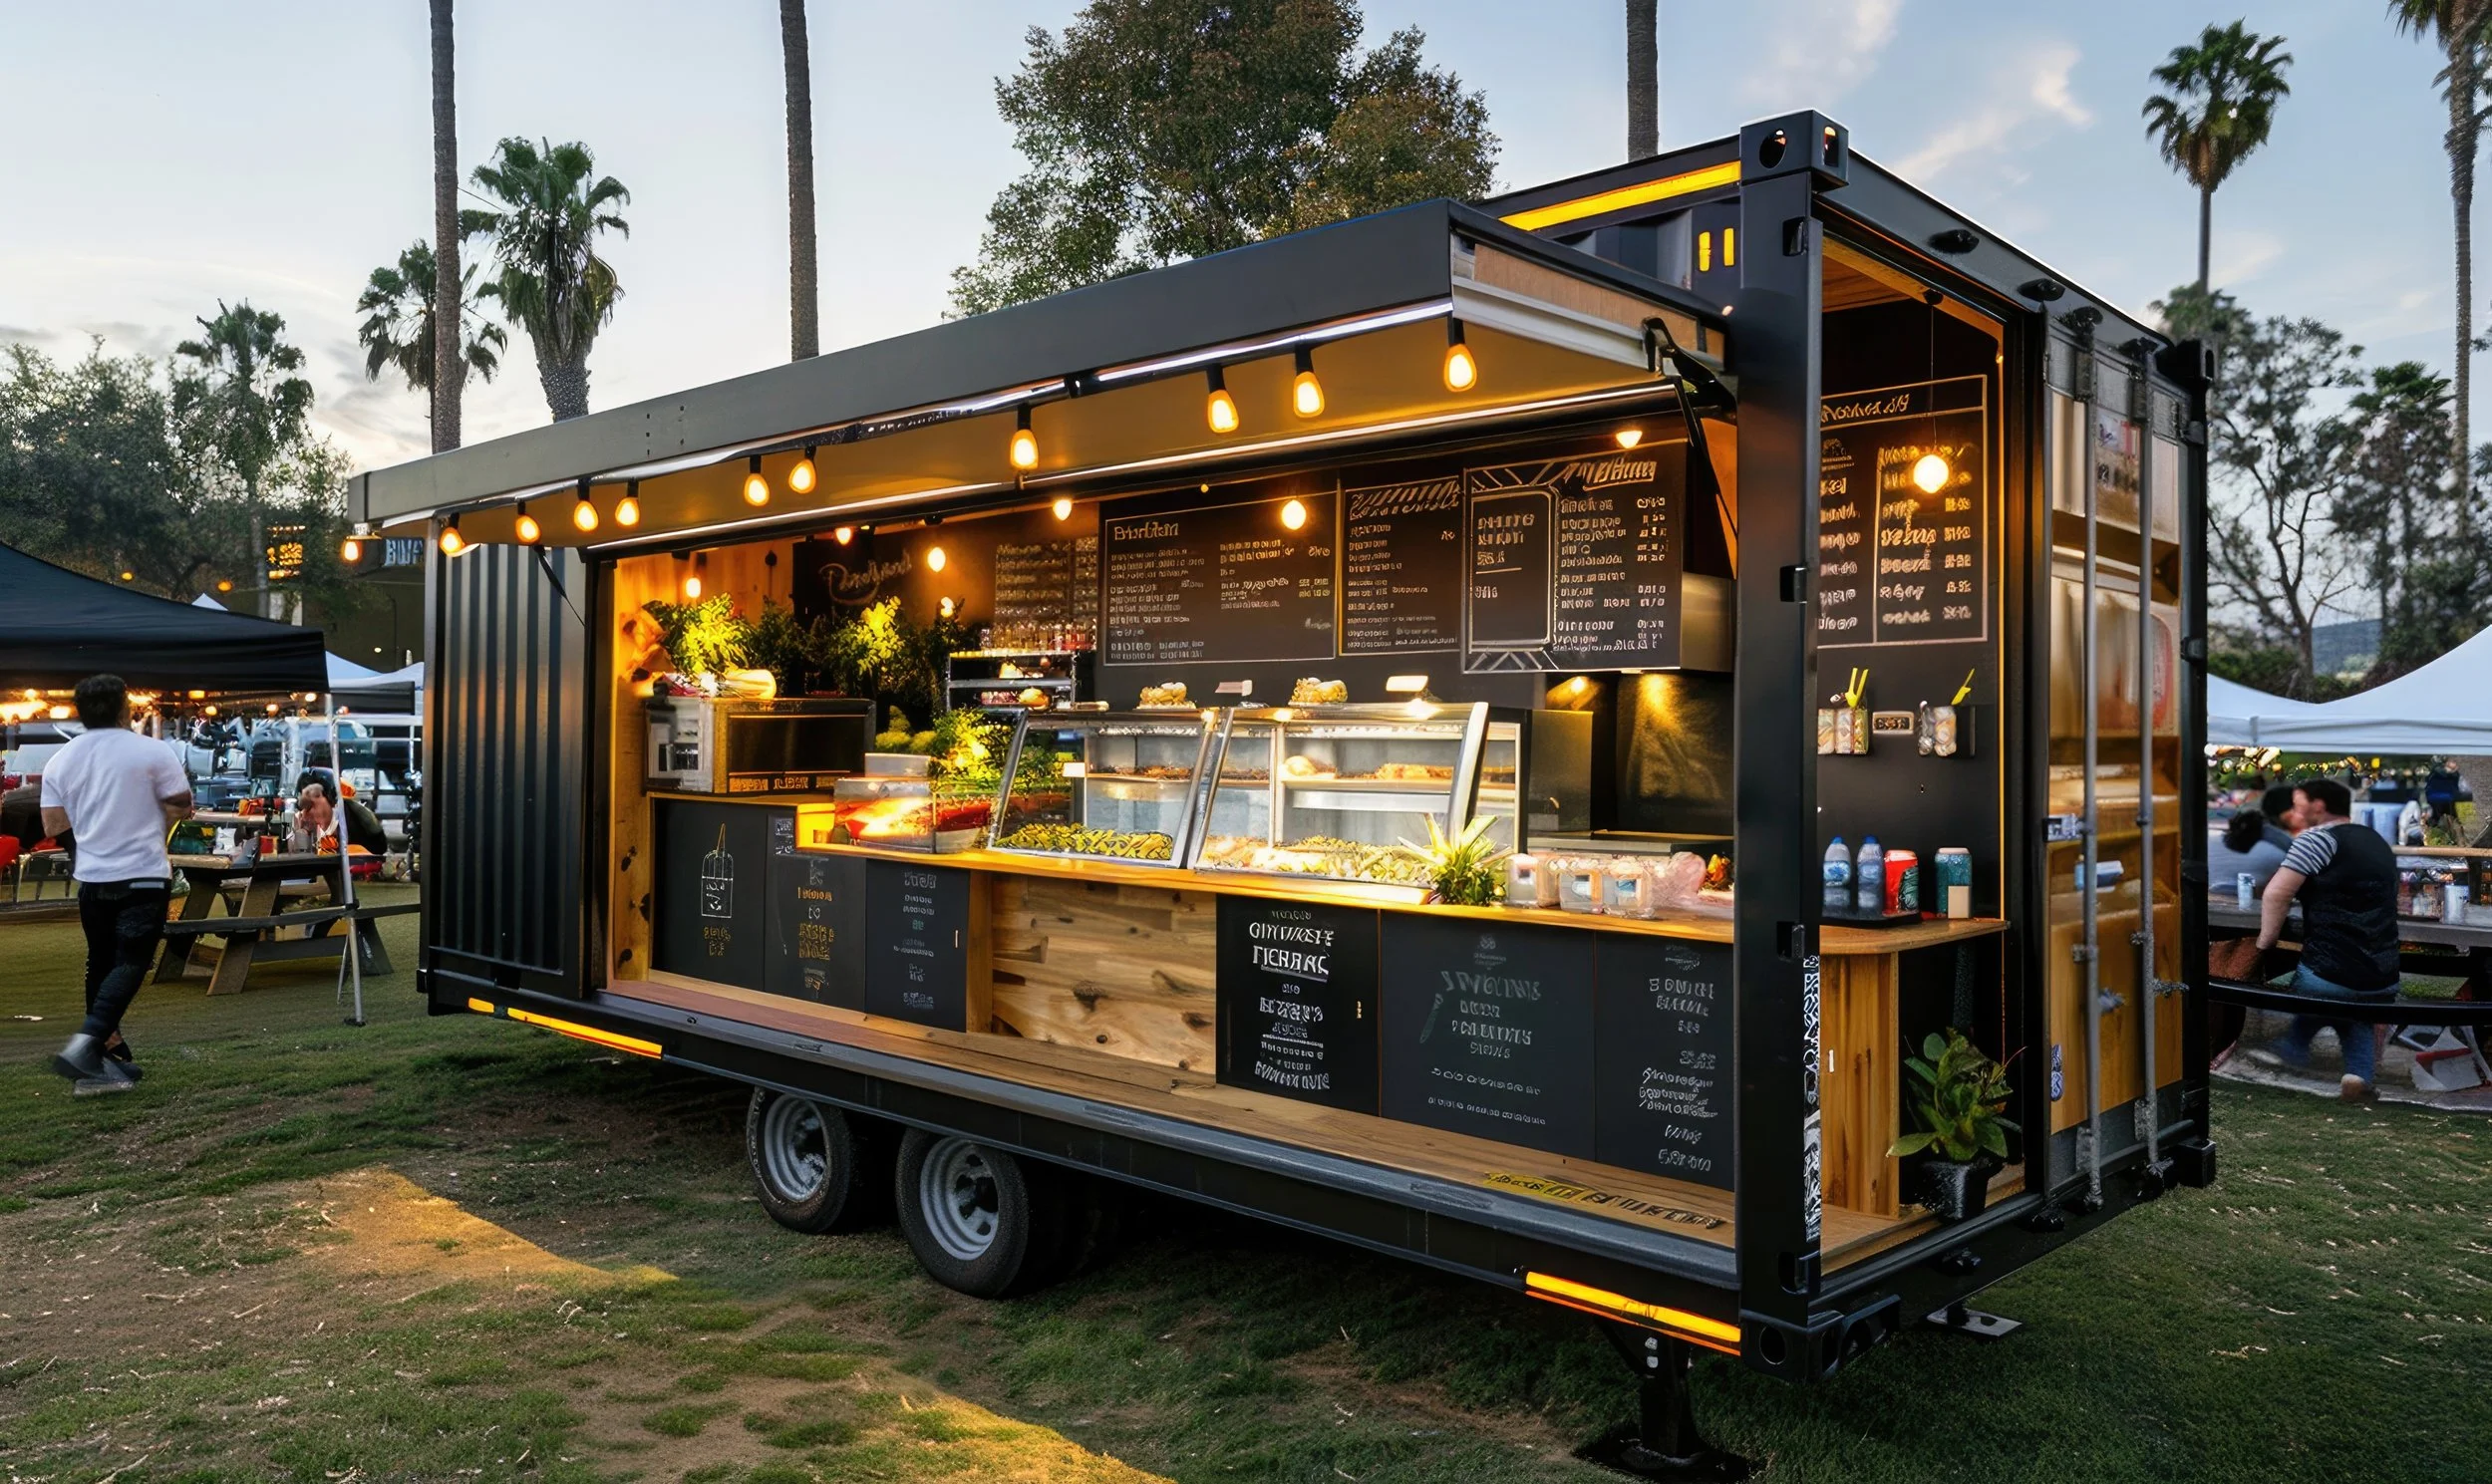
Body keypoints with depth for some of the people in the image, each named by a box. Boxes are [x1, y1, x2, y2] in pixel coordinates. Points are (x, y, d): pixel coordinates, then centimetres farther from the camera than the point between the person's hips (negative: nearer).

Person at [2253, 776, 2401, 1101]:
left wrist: (2264, 945, -4)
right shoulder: (2378, 842, 19)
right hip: (2383, 981, 6)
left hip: (2331, 975, -6)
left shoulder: (2318, 837, -5)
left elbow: (2277, 895, -15)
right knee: (2356, 1020, 29)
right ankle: (2359, 1075, 5)